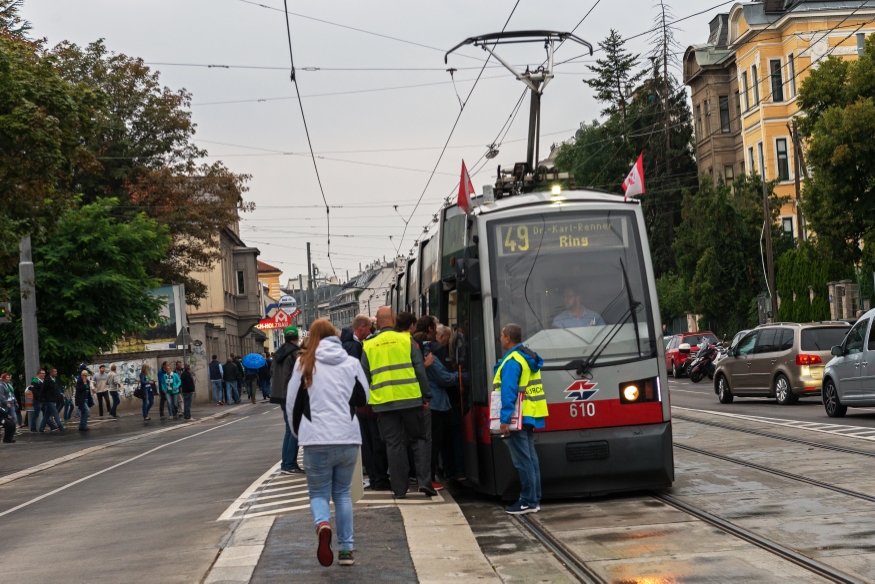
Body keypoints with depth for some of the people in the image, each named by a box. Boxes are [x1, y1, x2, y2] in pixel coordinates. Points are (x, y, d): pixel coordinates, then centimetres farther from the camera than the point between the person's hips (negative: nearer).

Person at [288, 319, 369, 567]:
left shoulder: (304, 364, 1)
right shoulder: (352, 363, 6)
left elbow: (293, 404, 3)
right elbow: (363, 399, 12)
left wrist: (299, 432, 19)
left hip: (317, 440, -2)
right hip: (348, 438, 2)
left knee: (318, 493, 8)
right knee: (343, 493, 16)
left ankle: (322, 524, -24)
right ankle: (346, 549, 12)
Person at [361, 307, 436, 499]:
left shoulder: (369, 346, 5)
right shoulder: (406, 340, 0)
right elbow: (420, 370, 0)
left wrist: (365, 401, 20)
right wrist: (425, 397, 6)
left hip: (384, 403, 2)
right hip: (410, 399, -1)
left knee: (394, 444, 7)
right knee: (420, 439, 10)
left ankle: (399, 489, 7)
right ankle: (424, 481, 0)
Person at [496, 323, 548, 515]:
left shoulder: (511, 362, -16)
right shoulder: (528, 358, 15)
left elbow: (509, 393, -23)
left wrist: (505, 419, -24)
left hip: (519, 418, -10)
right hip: (530, 415, 10)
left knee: (523, 460, -7)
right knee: (530, 457, 12)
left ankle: (528, 502, -5)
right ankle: (534, 499, 15)